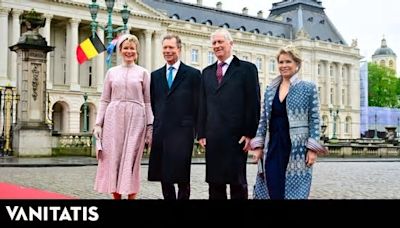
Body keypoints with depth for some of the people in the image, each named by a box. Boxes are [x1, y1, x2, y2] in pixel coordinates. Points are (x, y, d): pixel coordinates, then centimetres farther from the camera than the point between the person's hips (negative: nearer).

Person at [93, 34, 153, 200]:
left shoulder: (143, 73, 7)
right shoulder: (112, 72, 11)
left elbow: (148, 102, 5)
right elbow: (104, 100, 10)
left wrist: (150, 127, -2)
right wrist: (98, 123, 2)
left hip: (135, 119, -1)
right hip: (114, 118, 2)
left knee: (131, 160, -1)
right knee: (113, 159, 1)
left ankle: (131, 195, 5)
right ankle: (116, 196, 10)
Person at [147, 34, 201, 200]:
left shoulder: (193, 74, 2)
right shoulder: (155, 75, 14)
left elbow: (198, 105, 1)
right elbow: (153, 104, 18)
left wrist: (194, 129, 0)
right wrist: (159, 122, 11)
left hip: (182, 131, -4)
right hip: (161, 131, 4)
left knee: (181, 176, -1)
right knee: (163, 176, 8)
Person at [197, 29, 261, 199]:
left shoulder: (247, 69, 1)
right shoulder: (207, 72, 16)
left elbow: (253, 104, -4)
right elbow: (203, 105, 14)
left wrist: (250, 133, -10)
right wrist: (201, 133, 7)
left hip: (236, 136, -4)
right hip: (212, 136, 4)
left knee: (237, 182, 3)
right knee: (214, 182, 8)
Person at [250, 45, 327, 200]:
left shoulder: (308, 88, 0)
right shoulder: (270, 90, 11)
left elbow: (315, 119, -3)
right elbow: (263, 120, 13)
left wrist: (312, 149, -11)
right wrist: (258, 146, 5)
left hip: (297, 149, -3)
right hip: (273, 147, 3)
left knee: (295, 192, 1)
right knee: (272, 190, 0)